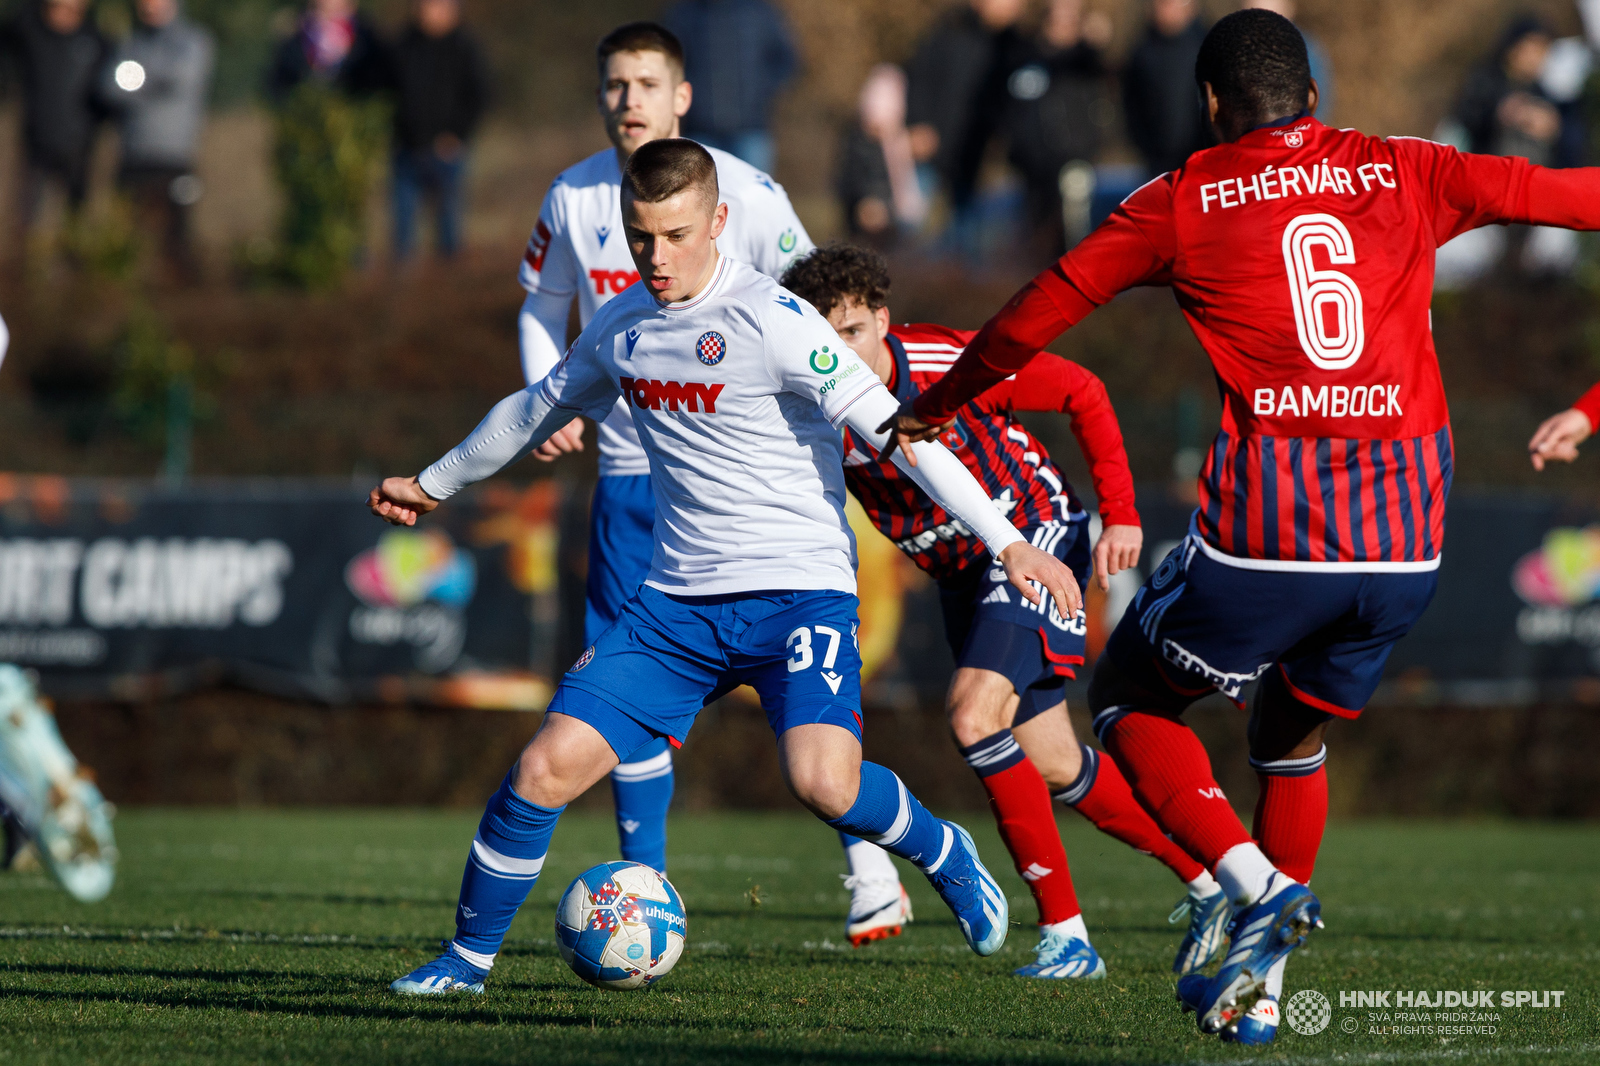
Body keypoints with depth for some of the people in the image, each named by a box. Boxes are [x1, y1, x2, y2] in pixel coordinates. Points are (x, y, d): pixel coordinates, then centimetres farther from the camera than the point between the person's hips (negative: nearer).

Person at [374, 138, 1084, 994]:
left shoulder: (771, 319, -13)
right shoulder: (621, 327, 8)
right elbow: (539, 409, 28)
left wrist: (1005, 542, -23)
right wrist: (435, 484, 40)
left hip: (799, 592, -5)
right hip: (678, 603, 5)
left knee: (823, 784, -28)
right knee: (546, 768, -7)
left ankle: (944, 854, 5)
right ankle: (468, 957, 12)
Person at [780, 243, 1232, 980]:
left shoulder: (953, 362, -23)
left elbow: (1083, 394, -11)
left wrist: (1120, 515, -14)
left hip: (1037, 536, -6)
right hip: (960, 575, 6)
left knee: (974, 716, -25)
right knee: (1054, 768, 10)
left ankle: (1065, 934, -19)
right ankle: (1208, 884, 28)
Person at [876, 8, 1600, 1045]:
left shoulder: (1184, 199, 7)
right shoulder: (1405, 174, 12)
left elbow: (1041, 310, 13)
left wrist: (933, 408, 28)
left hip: (1266, 526, -3)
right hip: (1408, 531, 4)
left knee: (1129, 697, 18)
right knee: (1296, 740, 26)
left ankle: (1260, 885, -3)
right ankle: (1257, 990, 24)